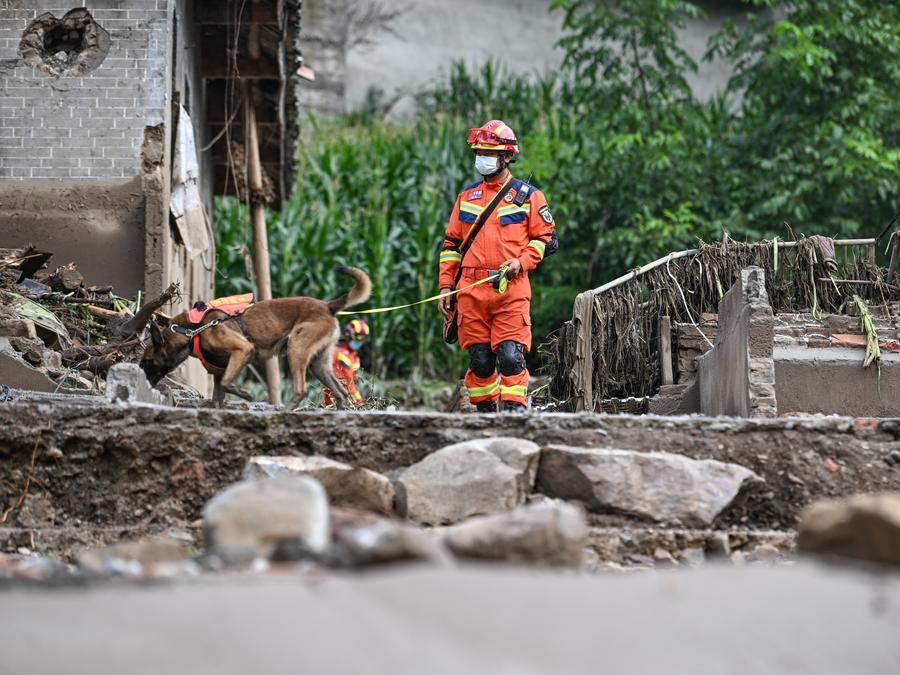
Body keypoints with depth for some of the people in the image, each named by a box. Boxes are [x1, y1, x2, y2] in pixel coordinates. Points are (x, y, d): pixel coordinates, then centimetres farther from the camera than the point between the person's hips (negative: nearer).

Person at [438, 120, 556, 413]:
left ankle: (515, 410, -9)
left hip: (511, 290, -3)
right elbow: (451, 244, 19)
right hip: (472, 290, 3)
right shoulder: (467, 196, 16)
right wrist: (446, 286, 12)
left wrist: (521, 261, -11)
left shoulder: (528, 196, 5)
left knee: (511, 355, -12)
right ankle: (485, 412, 11)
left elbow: (545, 238, 6)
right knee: (479, 358, 3)